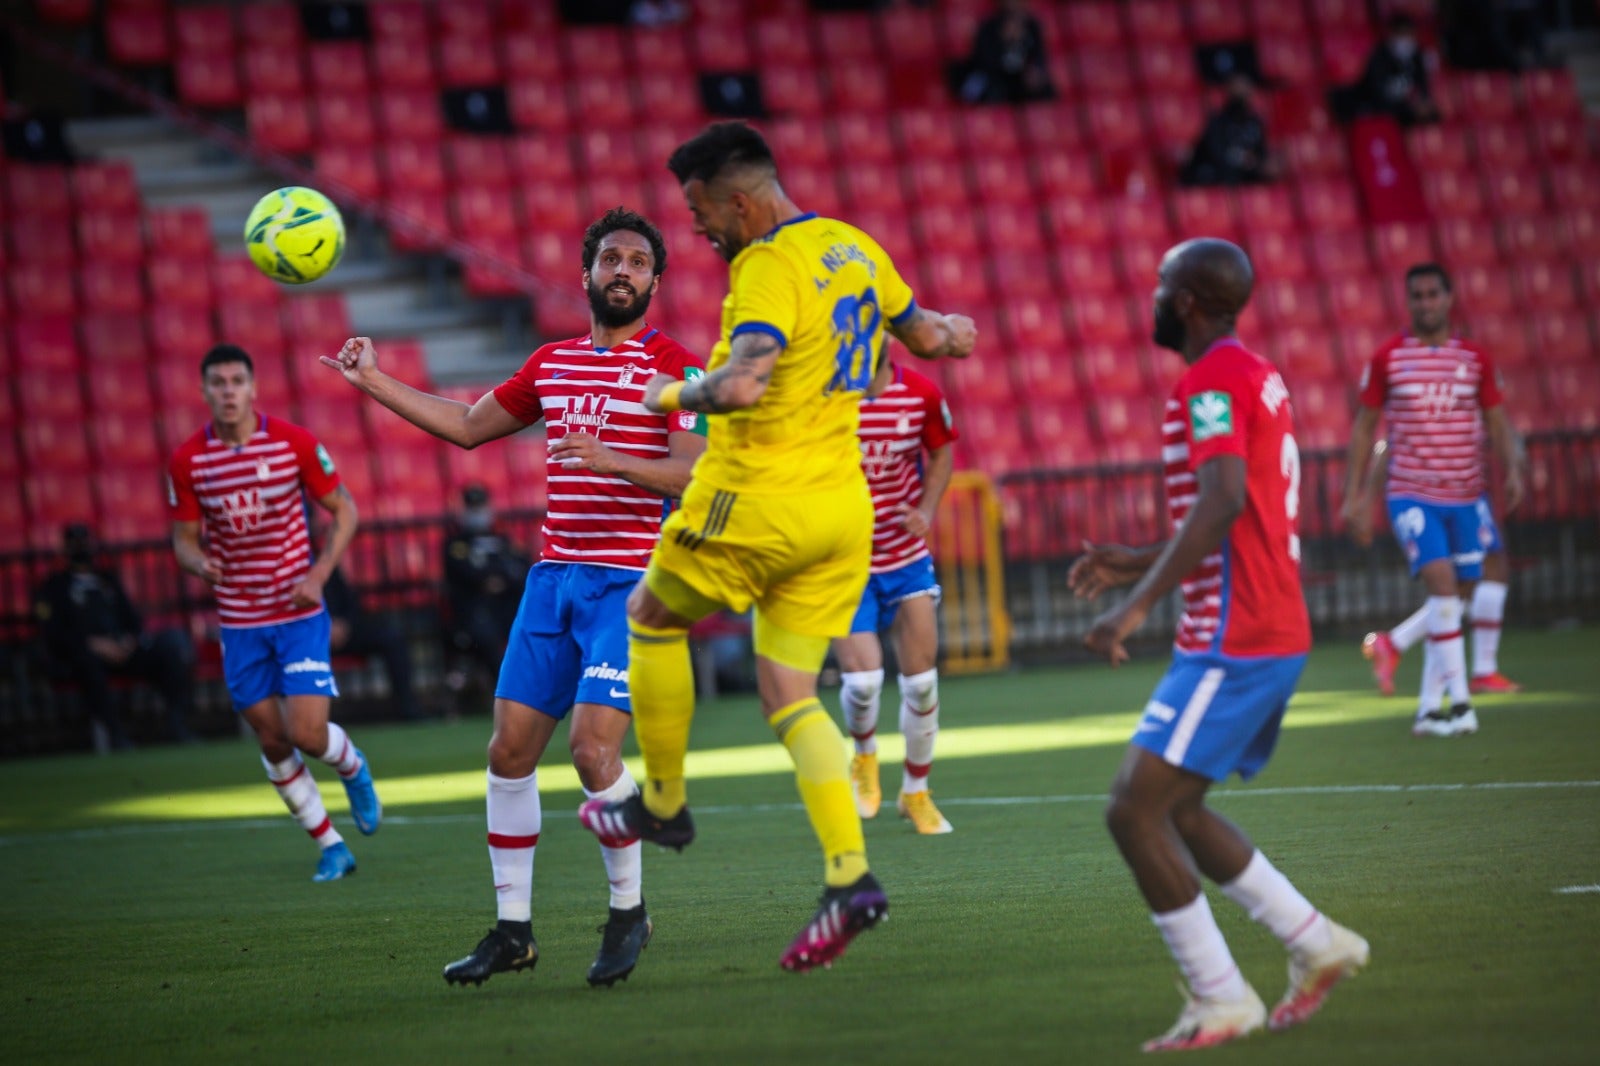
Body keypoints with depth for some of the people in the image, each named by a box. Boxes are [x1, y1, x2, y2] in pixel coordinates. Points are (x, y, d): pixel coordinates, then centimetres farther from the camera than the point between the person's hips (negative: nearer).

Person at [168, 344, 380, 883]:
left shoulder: (295, 443, -9)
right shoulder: (187, 461, -4)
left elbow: (344, 510, 1)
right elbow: (184, 537, 6)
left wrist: (318, 575, -12)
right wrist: (198, 562, -18)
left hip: (298, 612, -2)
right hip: (238, 622, 2)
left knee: (308, 733, -12)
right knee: (273, 742, 4)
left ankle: (353, 768, 24)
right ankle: (331, 845, 20)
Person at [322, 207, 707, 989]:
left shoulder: (675, 367, -4)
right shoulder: (553, 363, 15)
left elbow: (694, 475, -15)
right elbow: (468, 426, 26)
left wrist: (610, 459, -29)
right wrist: (374, 383, 22)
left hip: (630, 582, -6)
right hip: (555, 575, 6)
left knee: (592, 748, -17)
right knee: (509, 749, 1)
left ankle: (628, 910, 4)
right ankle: (512, 930, 11)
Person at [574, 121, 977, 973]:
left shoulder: (770, 268, -17)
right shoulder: (853, 250, 10)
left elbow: (745, 384, -32)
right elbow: (925, 335, 24)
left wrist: (675, 394, -14)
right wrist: (949, 332, 46)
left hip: (759, 501, -8)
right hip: (842, 507, 8)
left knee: (651, 617, 17)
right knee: (787, 694, 9)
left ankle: (663, 804, 24)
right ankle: (850, 879, -5)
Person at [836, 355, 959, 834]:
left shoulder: (920, 394, -8)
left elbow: (941, 450, 11)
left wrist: (927, 511, -4)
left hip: (906, 558, 3)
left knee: (921, 678, 1)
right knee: (863, 677, -16)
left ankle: (916, 791, 23)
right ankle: (864, 756, 19)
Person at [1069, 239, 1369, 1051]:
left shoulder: (1211, 382, -13)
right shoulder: (1257, 376, 18)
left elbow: (1223, 502, -28)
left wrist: (1137, 605, -31)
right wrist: (1138, 564, 25)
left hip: (1232, 641, -10)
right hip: (1273, 631, 10)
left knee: (1133, 809, -9)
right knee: (1176, 810, 19)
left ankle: (1220, 999, -7)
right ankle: (1317, 944, 19)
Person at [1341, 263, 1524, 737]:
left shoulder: (1476, 359, 7)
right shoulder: (1386, 359, 2)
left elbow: (1498, 422, 8)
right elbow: (1364, 426, 6)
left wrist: (1513, 468, -10)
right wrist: (1355, 495, 2)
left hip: (1467, 497, 3)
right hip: (1412, 495, -3)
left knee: (1450, 601, 4)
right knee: (1442, 581, -20)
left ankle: (1430, 707, 13)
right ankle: (1458, 700, -20)